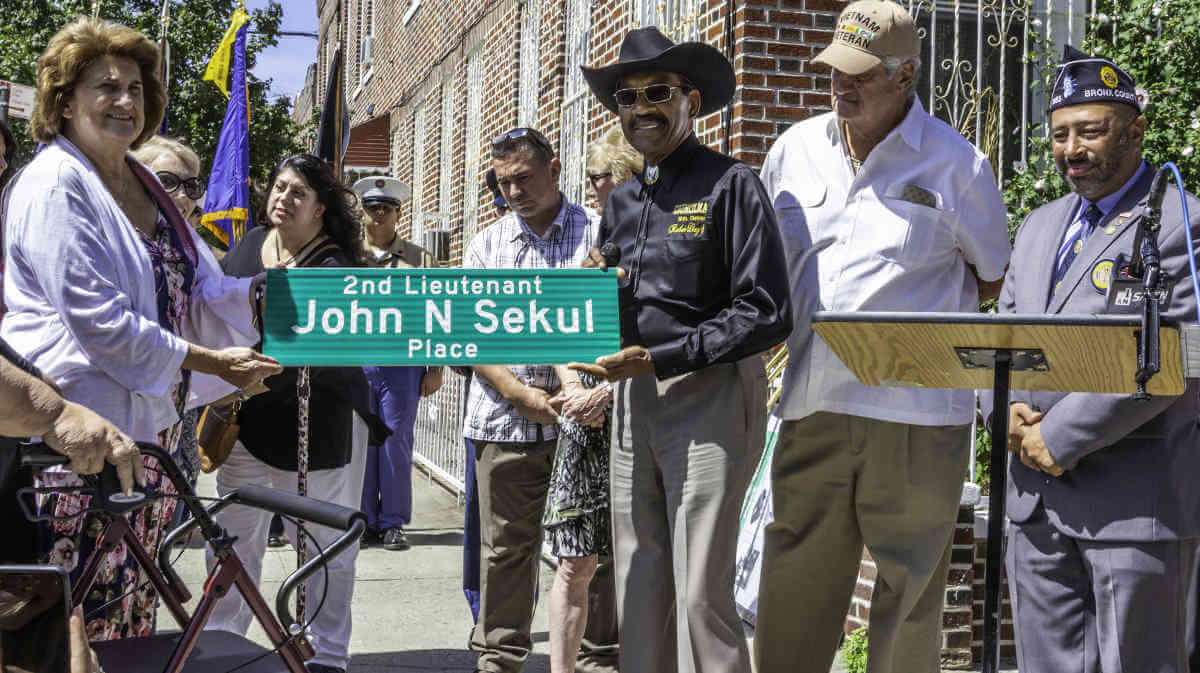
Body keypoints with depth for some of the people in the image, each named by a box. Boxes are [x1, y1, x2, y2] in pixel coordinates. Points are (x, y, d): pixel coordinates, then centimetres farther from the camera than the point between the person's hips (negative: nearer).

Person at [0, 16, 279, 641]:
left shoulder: (146, 186, 18)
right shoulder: (54, 183, -8)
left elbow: (196, 295, 20)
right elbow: (98, 321, -16)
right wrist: (208, 362, -14)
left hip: (147, 424, 8)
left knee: (132, 613, 11)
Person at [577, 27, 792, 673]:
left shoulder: (730, 184, -5)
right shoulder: (622, 201, 16)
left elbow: (767, 314, -13)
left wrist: (658, 359, -16)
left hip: (709, 395, -7)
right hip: (633, 398, 7)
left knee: (700, 595, -8)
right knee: (638, 589, 10)